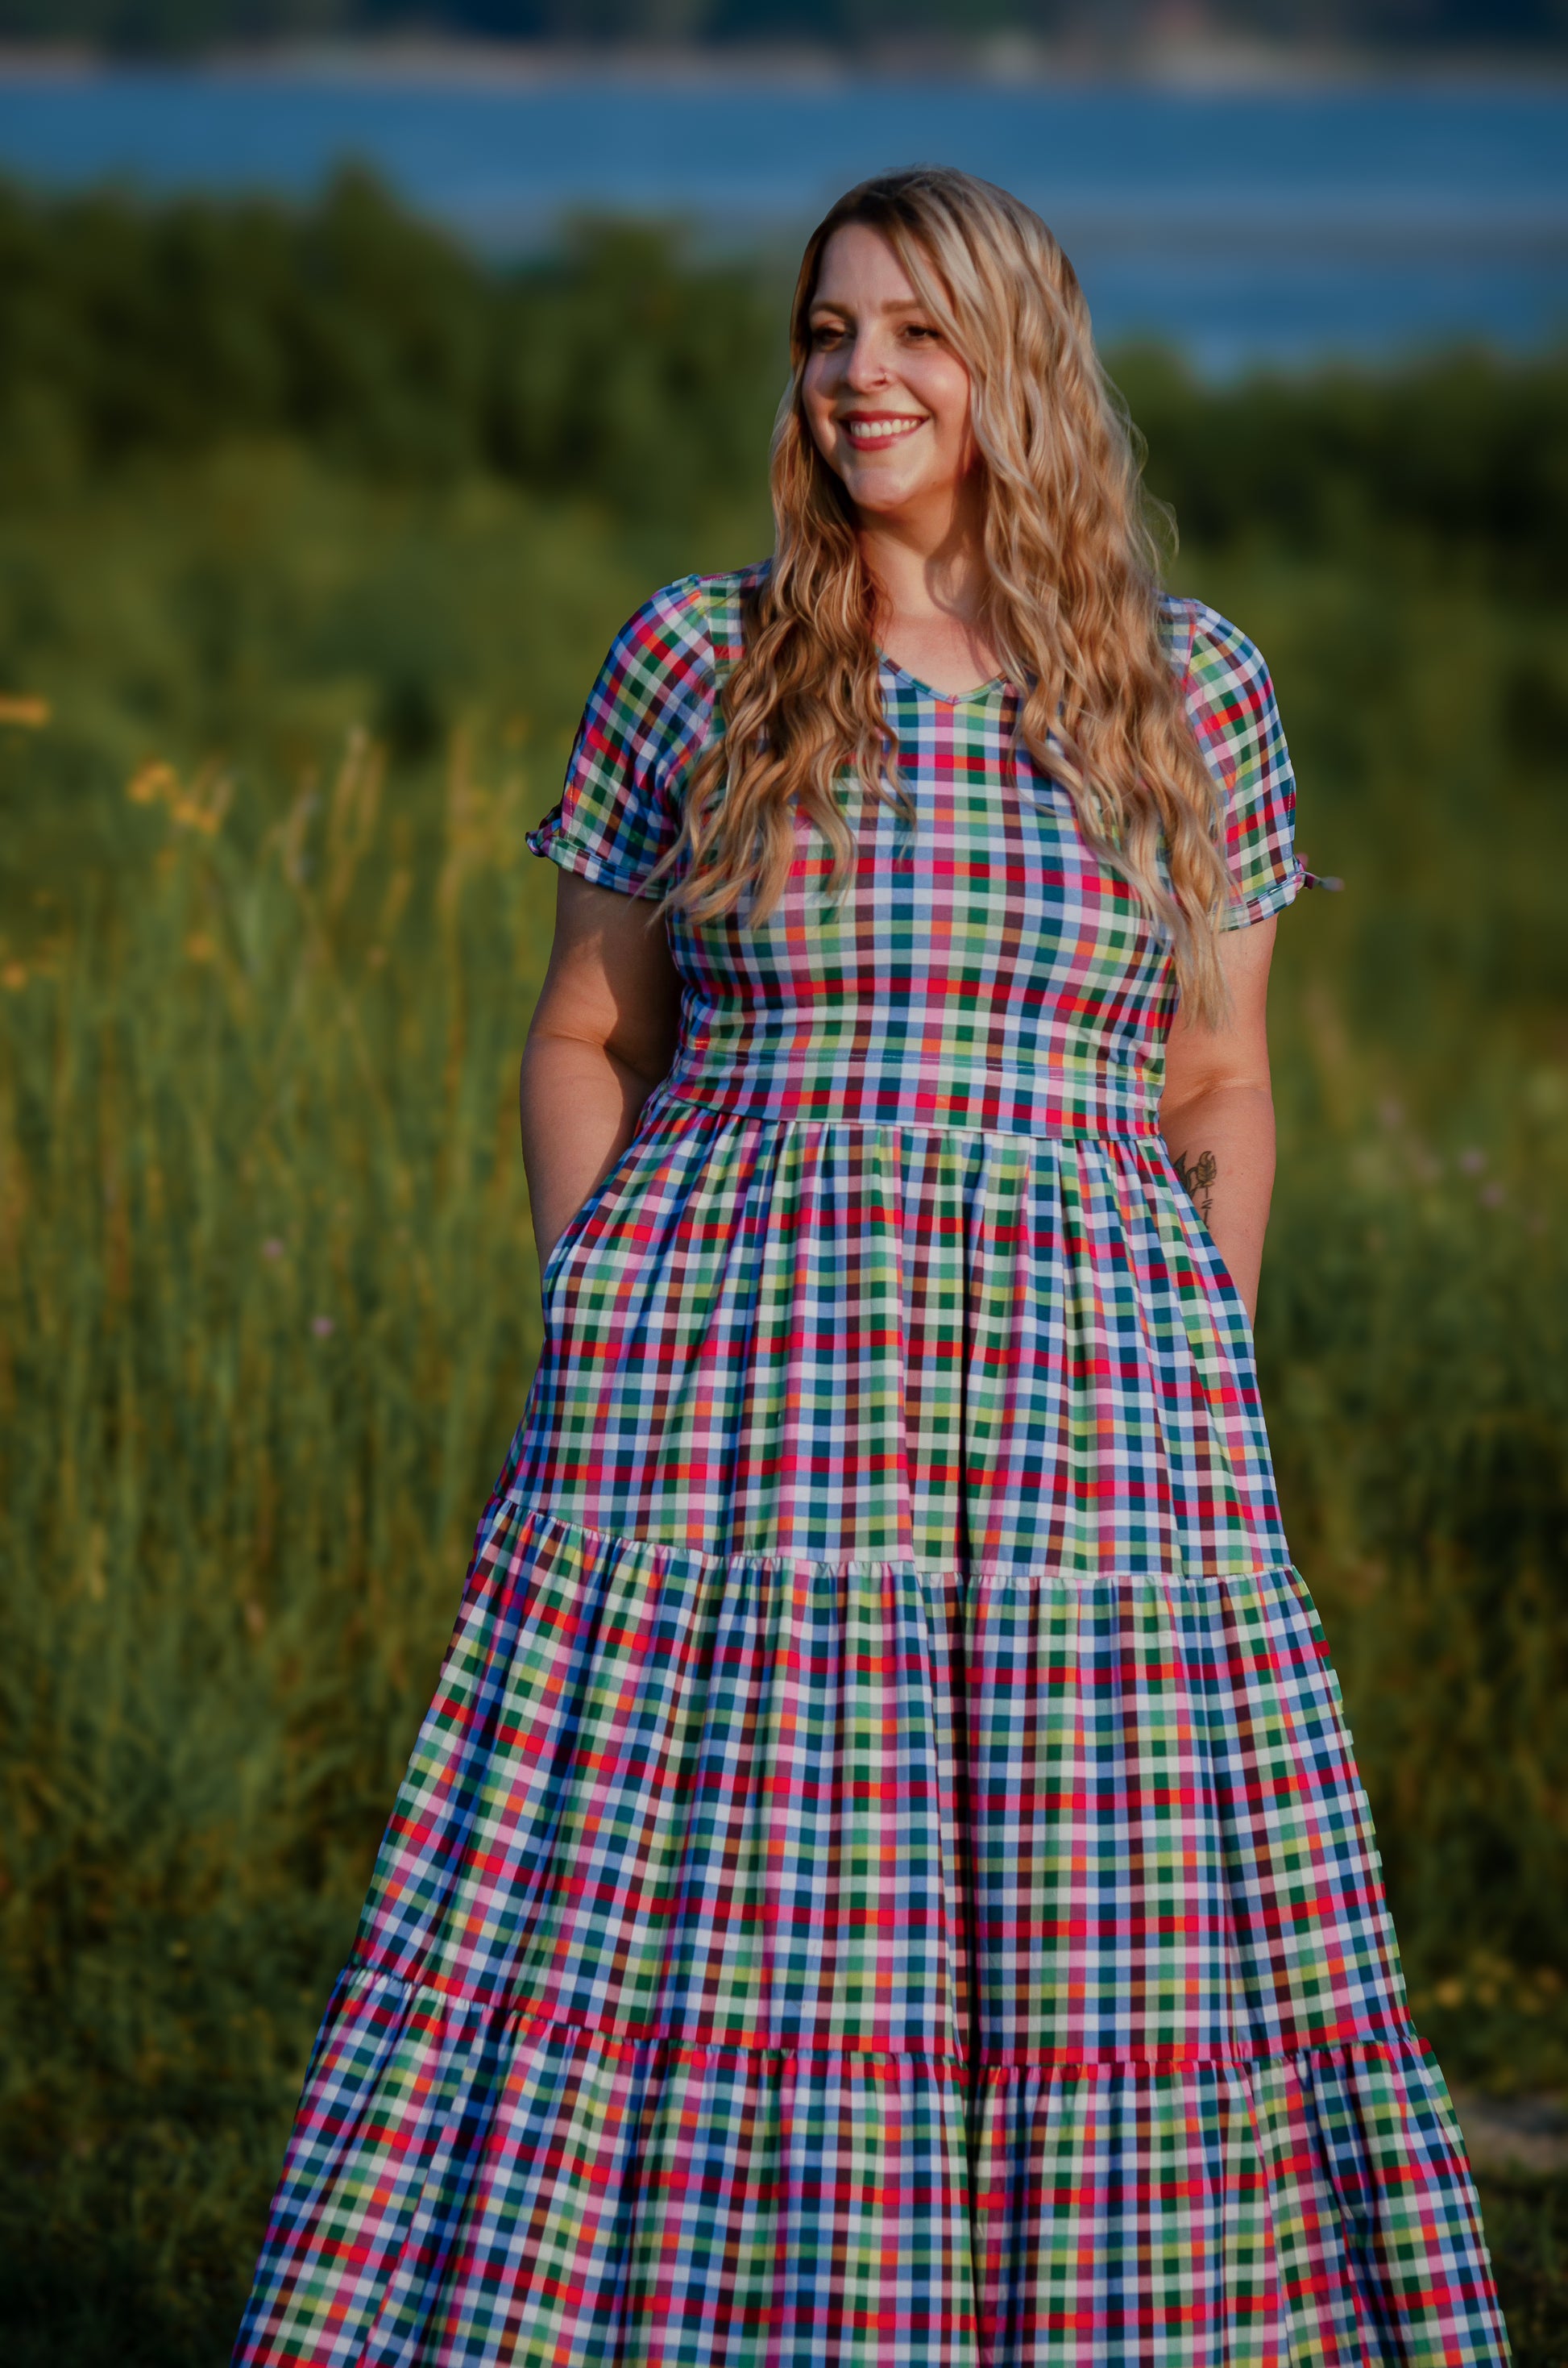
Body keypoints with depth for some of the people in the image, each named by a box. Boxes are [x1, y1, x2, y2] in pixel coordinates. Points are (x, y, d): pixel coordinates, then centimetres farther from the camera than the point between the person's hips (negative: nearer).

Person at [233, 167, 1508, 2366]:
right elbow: (581, 1044, 12)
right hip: (721, 1414, 0)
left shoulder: (1195, 697, 8)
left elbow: (1222, 1094, 13)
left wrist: (1197, 1376, 2)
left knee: (1092, 1939, -1)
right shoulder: (692, 666, 6)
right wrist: (609, 1328, 0)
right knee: (669, 1917, -4)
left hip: (1087, 1413, 1)